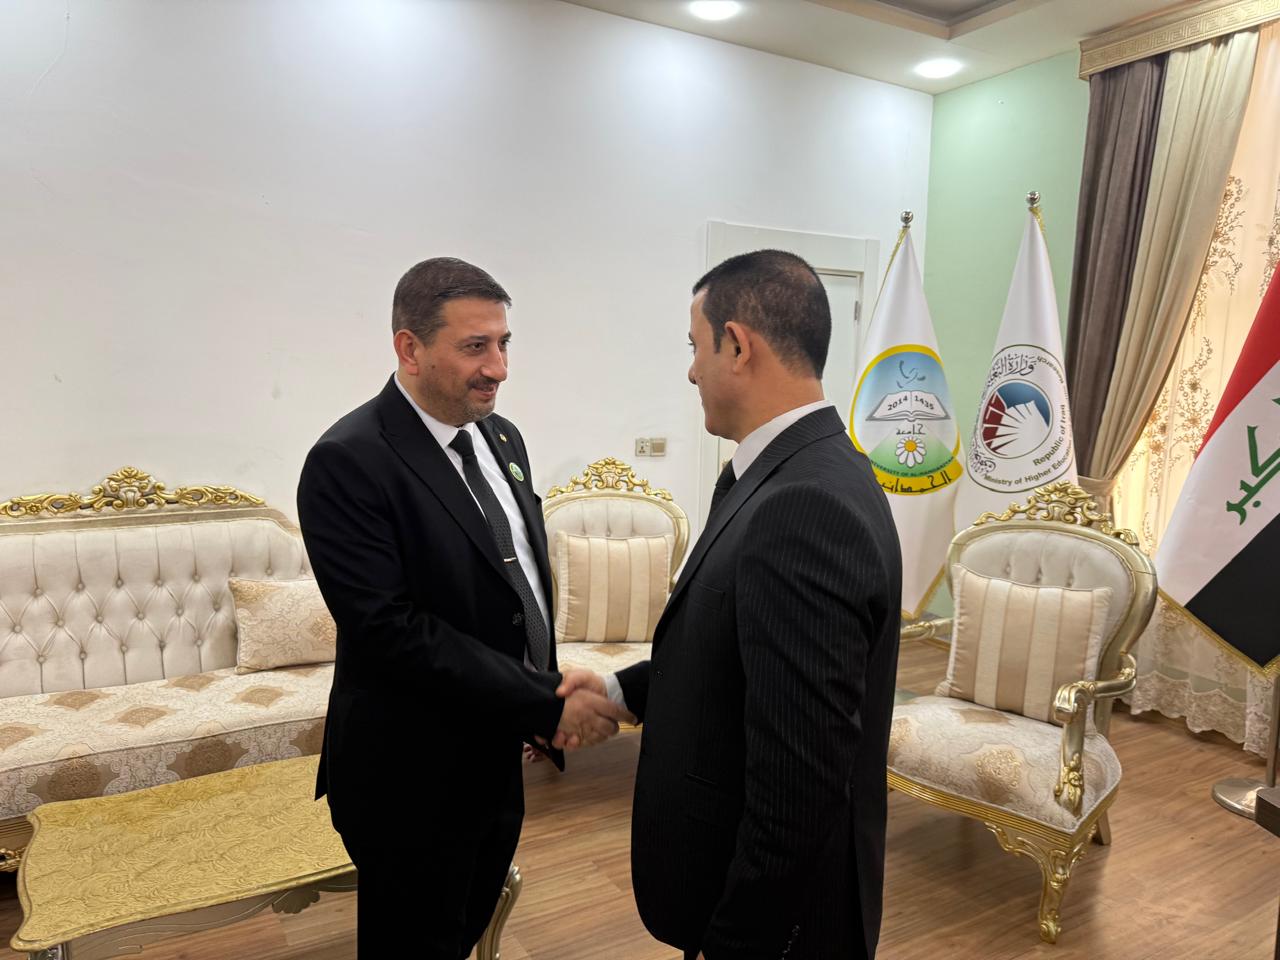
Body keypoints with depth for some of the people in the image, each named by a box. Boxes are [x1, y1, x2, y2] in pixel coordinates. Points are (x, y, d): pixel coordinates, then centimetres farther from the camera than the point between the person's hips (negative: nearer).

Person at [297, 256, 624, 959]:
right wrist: (545, 707, -25)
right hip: (412, 778, -7)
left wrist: (547, 701, 4)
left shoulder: (501, 438, 4)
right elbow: (389, 630, -26)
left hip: (495, 762, 7)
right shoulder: (349, 462, -20)